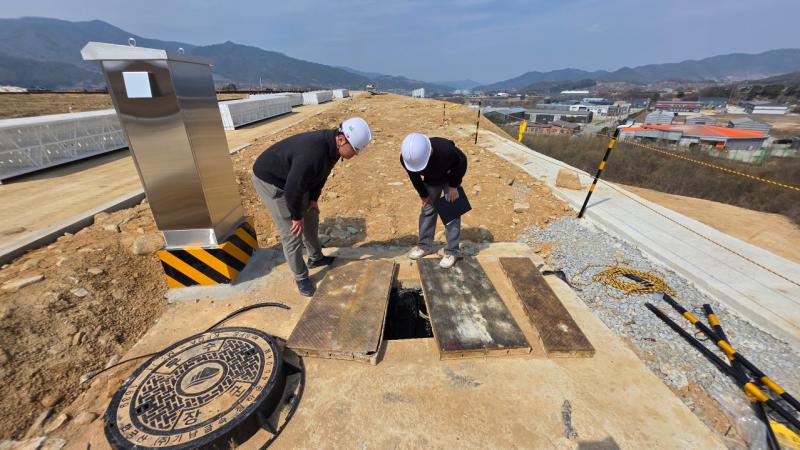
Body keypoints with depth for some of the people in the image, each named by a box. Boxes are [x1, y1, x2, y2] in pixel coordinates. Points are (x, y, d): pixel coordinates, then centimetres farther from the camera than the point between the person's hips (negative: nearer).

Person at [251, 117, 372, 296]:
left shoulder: (332, 144, -11)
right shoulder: (312, 154, -40)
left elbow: (321, 174, 5)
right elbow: (292, 189, -31)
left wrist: (313, 199, 4)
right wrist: (296, 217, -17)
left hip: (296, 180, 9)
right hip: (271, 180, -9)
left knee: (311, 218, 17)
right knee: (292, 233, -5)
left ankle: (315, 258, 38)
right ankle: (301, 278, 14)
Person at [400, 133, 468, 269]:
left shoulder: (446, 149, -44)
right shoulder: (405, 158, -32)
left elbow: (461, 161, -21)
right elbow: (414, 176, -10)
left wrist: (454, 185, -19)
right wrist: (423, 194, -3)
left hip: (450, 178, -3)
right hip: (431, 180, 4)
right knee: (427, 210, 6)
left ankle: (452, 251, 2)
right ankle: (425, 246, 20)